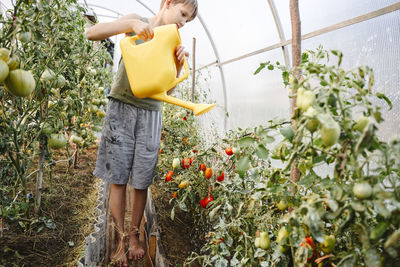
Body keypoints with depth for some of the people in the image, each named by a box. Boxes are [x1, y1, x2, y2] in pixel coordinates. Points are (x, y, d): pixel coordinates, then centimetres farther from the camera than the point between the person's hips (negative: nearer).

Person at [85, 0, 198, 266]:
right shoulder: (136, 22, 7)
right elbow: (92, 33, -6)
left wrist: (180, 63, -8)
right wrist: (130, 24, -18)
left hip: (151, 114, 3)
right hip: (122, 108, -2)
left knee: (141, 182, 5)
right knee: (118, 179, 2)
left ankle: (135, 235, 24)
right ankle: (120, 239, 18)